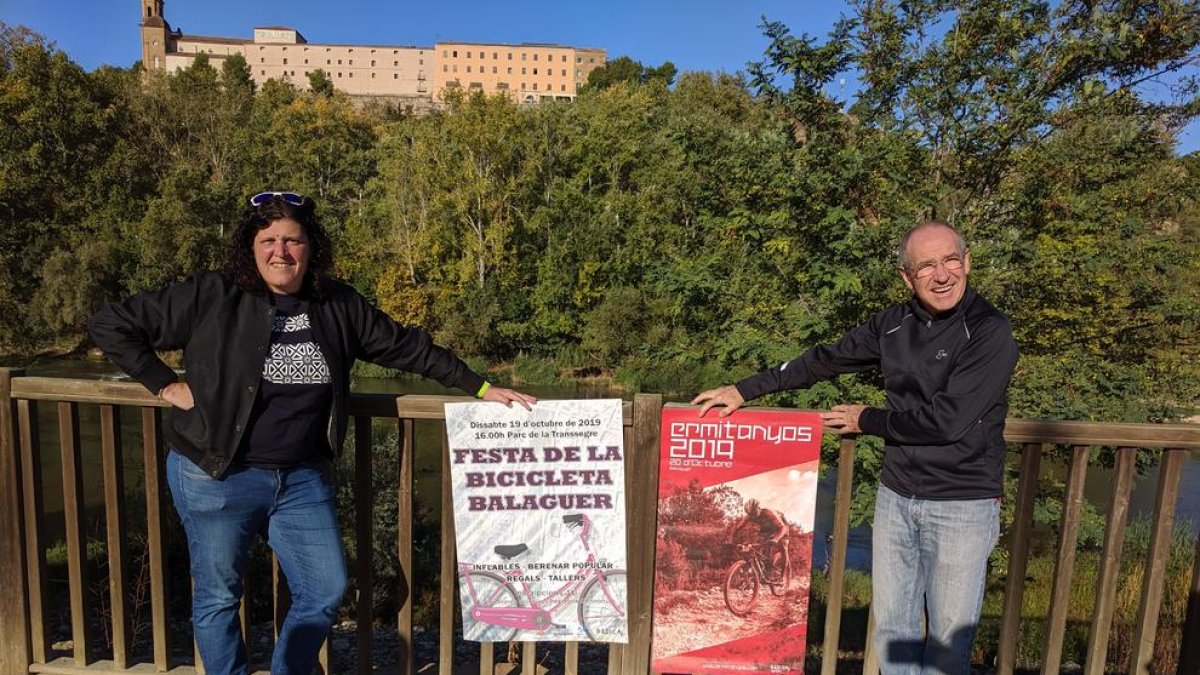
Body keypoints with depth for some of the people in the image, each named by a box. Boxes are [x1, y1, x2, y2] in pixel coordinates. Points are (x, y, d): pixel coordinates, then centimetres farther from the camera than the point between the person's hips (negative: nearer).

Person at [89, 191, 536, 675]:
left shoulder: (338, 307, 0)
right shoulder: (210, 297, -9)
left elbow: (407, 347, 6)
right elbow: (110, 325, -1)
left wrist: (480, 388, 5)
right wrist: (166, 385, -6)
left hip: (302, 479, 3)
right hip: (216, 477, -3)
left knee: (326, 591, 8)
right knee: (218, 597, 11)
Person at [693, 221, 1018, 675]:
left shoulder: (990, 332, -14)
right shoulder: (893, 325, 2)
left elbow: (945, 421, -21)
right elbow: (823, 361, 8)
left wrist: (866, 420, -8)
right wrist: (745, 390, 7)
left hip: (961, 506, -5)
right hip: (896, 496, 5)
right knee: (891, 626, 15)